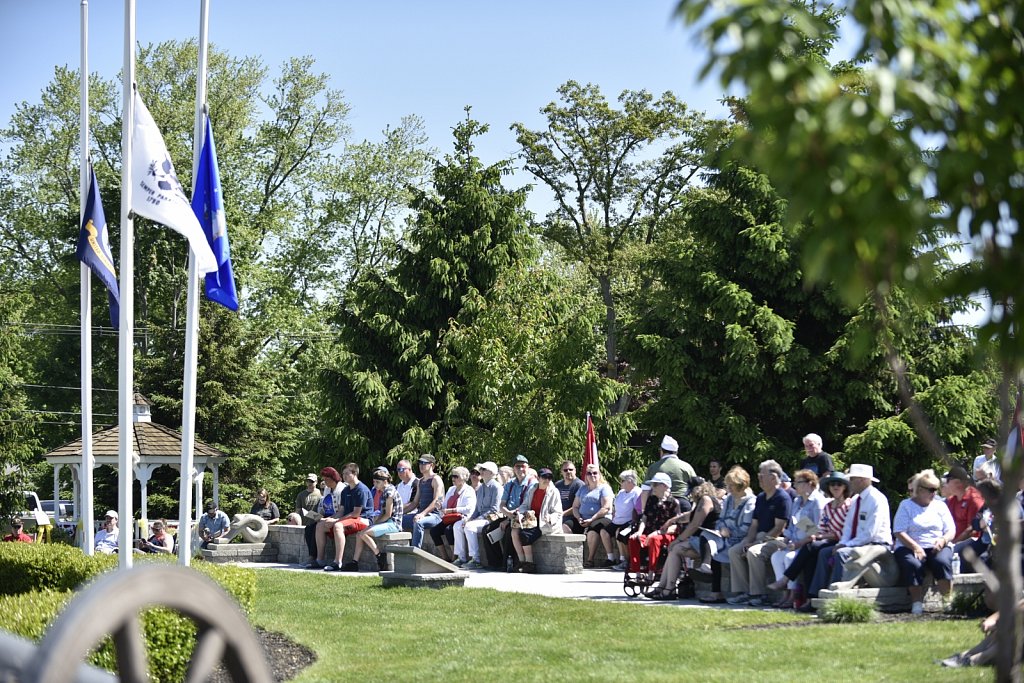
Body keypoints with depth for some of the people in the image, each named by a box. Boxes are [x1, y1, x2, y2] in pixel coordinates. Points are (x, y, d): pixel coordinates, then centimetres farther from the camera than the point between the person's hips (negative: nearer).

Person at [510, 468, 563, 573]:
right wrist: (520, 513, -7)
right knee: (515, 532, -19)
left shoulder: (554, 492, -3)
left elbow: (558, 513, -5)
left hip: (544, 524, -6)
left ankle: (530, 564, -16)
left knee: (525, 535, -27)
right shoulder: (532, 489, 12)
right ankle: (522, 562, -15)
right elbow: (525, 505, 14)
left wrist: (550, 517, -27)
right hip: (530, 520, 6)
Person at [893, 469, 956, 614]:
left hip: (936, 547, 2)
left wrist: (943, 540, -11)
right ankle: (917, 603, -33)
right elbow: (899, 532, -3)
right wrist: (915, 547, -17)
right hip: (910, 547, -2)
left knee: (942, 561, -33)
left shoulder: (940, 506, 19)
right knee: (912, 564, -36)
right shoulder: (906, 506, 8)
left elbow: (951, 531, 13)